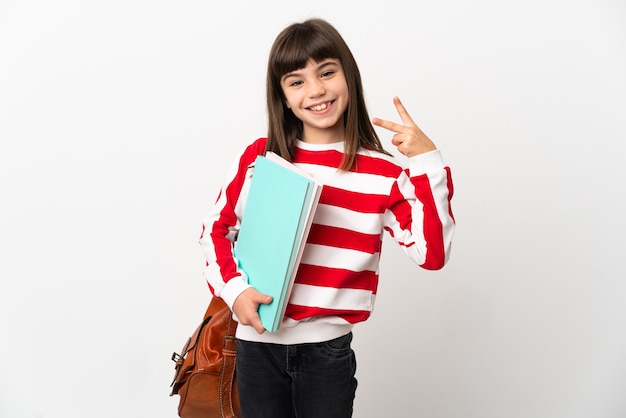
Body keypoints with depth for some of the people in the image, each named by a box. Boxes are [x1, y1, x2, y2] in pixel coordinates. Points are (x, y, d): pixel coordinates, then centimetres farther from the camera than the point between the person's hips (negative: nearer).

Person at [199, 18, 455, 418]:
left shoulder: (385, 172, -5)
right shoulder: (259, 157, -1)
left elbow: (433, 253, -11)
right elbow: (217, 227, 7)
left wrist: (427, 161, -17)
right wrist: (233, 288, -8)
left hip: (328, 349, -1)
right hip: (258, 342, 2)